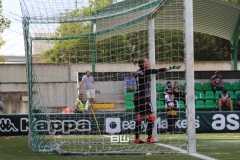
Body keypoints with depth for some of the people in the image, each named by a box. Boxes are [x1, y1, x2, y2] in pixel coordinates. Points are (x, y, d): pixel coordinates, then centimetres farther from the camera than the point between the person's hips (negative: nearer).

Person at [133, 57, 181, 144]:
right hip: (144, 97, -8)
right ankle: (149, 138, -5)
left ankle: (137, 139, 8)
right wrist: (172, 67, -3)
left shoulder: (138, 72, 12)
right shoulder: (146, 71, -9)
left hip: (137, 97, 8)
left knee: (139, 118, 9)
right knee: (151, 117, -2)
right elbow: (159, 70, -8)